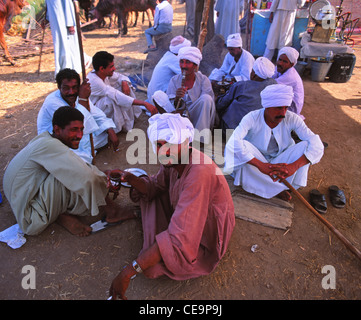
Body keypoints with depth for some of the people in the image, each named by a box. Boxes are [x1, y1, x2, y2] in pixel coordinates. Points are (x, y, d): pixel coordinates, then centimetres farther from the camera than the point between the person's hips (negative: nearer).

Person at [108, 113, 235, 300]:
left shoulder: (199, 173, -38)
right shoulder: (175, 159, -12)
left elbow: (180, 238, -40)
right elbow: (155, 187, 4)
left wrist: (129, 272, -39)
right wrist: (129, 178, -17)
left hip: (205, 240, -8)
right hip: (183, 218, 8)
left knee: (151, 266, -23)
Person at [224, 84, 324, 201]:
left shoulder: (292, 119, -15)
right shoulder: (252, 118, -22)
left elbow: (317, 145, -22)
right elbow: (232, 143, -37)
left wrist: (294, 166, -40)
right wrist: (261, 165, -45)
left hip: (280, 162, 2)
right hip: (256, 160, -1)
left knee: (306, 145, -21)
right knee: (240, 147, -32)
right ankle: (278, 189, -23)